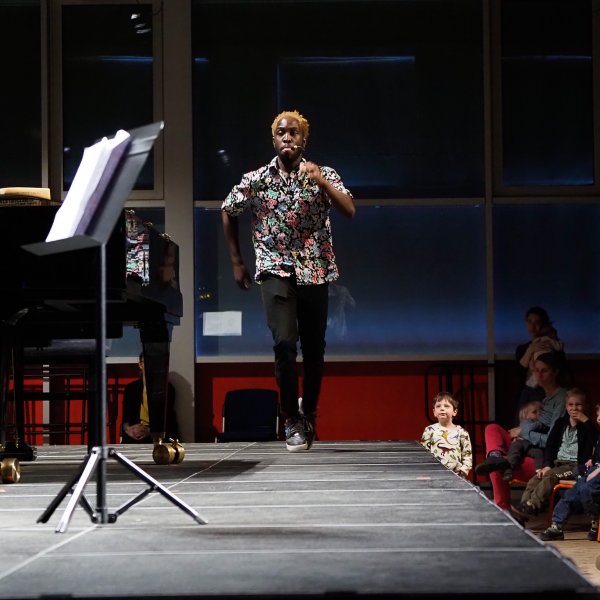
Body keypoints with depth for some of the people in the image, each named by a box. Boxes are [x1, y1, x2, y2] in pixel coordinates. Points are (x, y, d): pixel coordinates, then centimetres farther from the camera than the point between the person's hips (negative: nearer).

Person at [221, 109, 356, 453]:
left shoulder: (323, 175, 0)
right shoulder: (256, 179, 0)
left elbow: (350, 210, -13)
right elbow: (228, 212, 14)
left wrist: (322, 182, -26)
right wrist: (237, 261, 13)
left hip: (314, 271, 1)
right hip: (276, 269, -1)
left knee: (314, 349, 6)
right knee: (285, 342, -18)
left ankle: (309, 417, 26)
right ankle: (293, 422, -6)